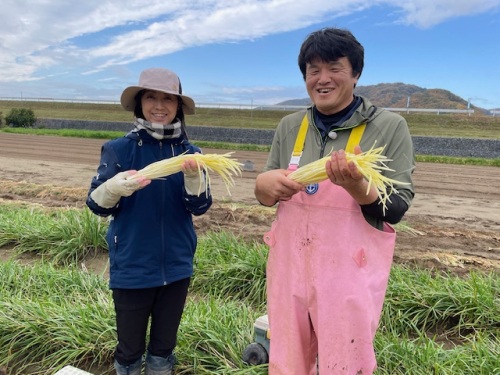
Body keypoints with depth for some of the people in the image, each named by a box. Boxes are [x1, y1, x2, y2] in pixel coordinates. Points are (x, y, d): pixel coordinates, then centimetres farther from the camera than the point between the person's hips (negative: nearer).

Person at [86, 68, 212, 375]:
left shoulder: (190, 152, -3)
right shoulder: (119, 149, -9)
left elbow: (200, 207, -9)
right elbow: (96, 205, -8)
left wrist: (193, 176, -28)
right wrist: (114, 188, -29)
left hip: (176, 266, 2)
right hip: (131, 268, -2)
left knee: (164, 347, 20)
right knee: (130, 349, 15)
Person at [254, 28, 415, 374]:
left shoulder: (389, 127, -8)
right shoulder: (290, 126, 4)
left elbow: (396, 210, -9)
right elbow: (266, 197, 10)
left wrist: (357, 186, -28)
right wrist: (264, 185, -14)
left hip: (350, 271, -3)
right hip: (290, 265, 4)